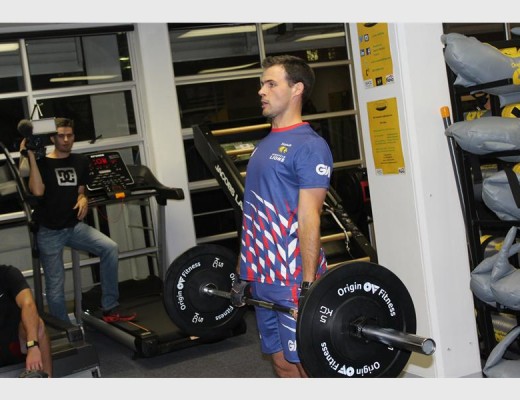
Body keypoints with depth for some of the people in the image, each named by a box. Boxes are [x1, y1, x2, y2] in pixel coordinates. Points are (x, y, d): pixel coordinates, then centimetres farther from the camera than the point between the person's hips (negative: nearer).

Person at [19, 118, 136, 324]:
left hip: (74, 225, 4)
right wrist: (31, 157, -22)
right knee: (55, 288, -2)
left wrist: (83, 199, -5)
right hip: (49, 231, -4)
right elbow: (37, 191, -22)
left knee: (110, 248, -19)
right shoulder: (42, 162, -6)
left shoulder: (81, 161, 9)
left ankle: (109, 308, -10)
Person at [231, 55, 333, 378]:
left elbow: (309, 217, -17)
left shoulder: (309, 146, -11)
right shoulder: (265, 145, 15)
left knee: (307, 366, -2)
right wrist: (244, 273, 18)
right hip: (264, 278, 8)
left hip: (295, 281, -8)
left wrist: (309, 285, -20)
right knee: (282, 362, 14)